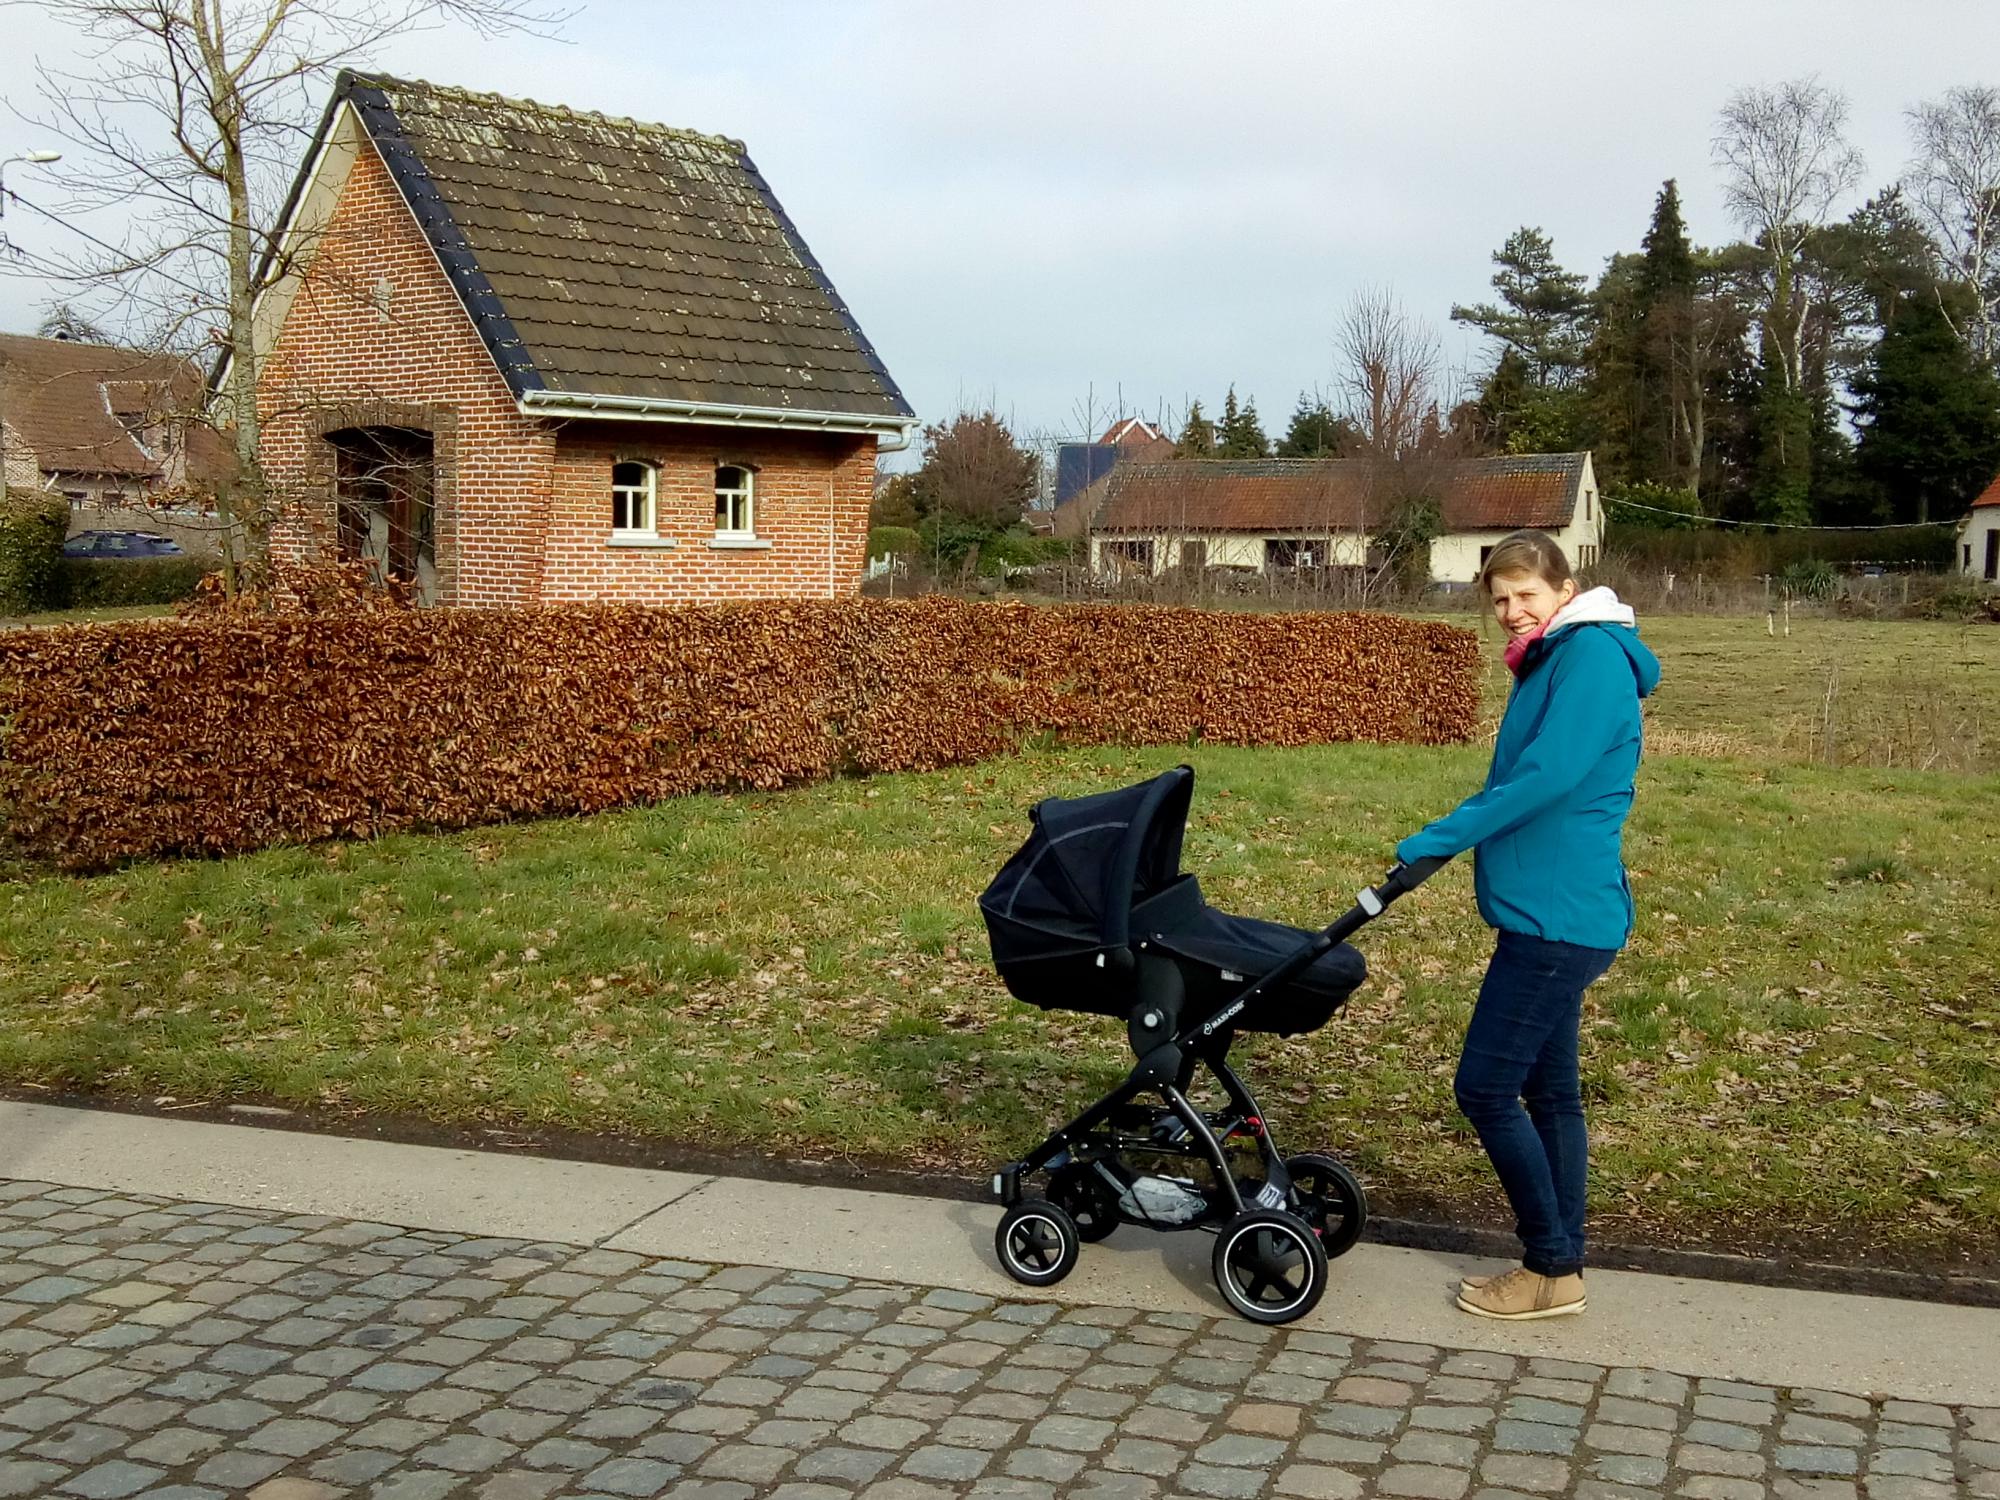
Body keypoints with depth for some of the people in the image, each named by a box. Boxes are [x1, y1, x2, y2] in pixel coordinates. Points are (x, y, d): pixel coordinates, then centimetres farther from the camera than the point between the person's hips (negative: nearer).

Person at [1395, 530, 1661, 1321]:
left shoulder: (1592, 654, -14)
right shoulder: (1553, 661, 17)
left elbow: (1547, 775, -24)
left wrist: (1440, 838, -20)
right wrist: (1457, 836, 9)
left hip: (1559, 915, -10)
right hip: (1552, 910, 10)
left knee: (1486, 1089, -6)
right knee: (1548, 1091, 14)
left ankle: (1553, 1271, 6)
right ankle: (1559, 1266, 22)